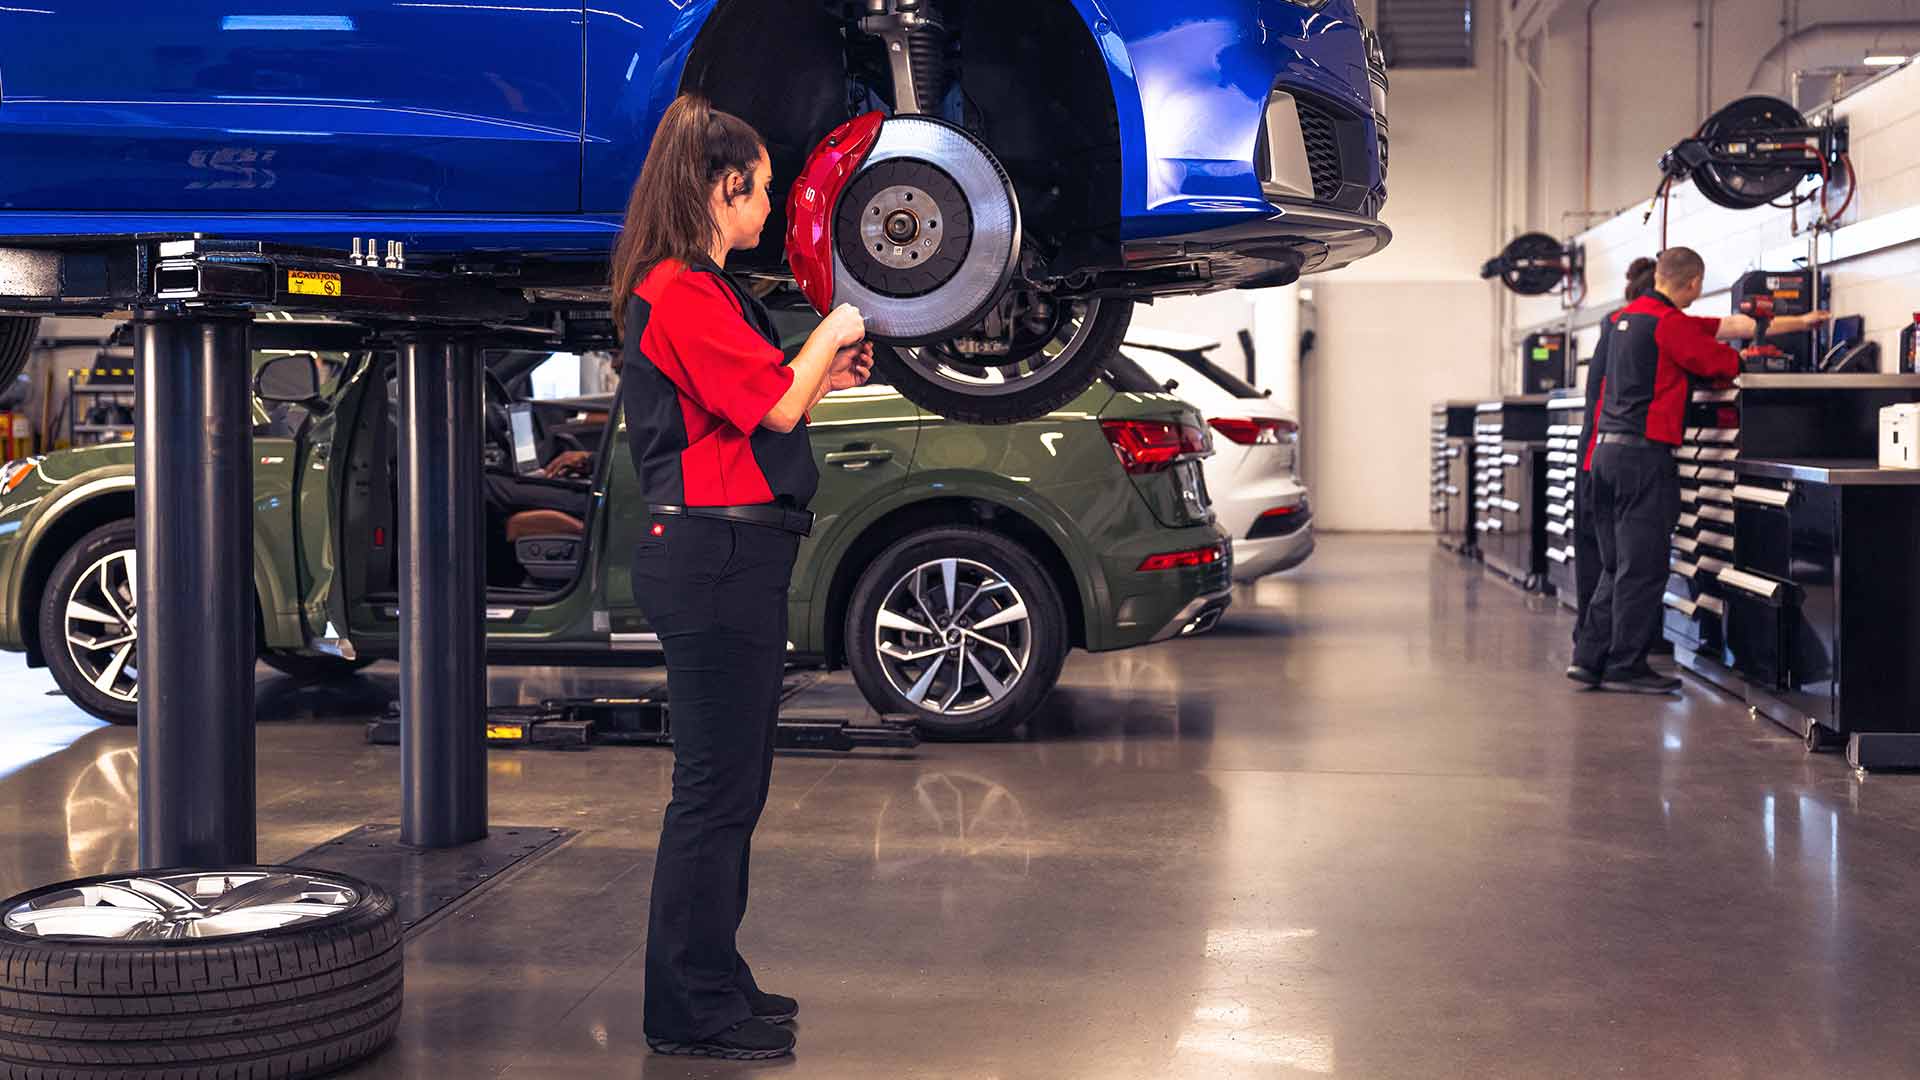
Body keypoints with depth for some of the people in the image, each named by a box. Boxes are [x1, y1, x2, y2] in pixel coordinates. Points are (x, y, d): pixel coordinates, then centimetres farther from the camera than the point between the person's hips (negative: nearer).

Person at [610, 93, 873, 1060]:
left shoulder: (702, 290, 19)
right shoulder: (680, 293, -14)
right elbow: (775, 406, -16)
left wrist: (824, 376, 15)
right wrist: (828, 337, 0)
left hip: (736, 561, 11)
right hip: (712, 555, -11)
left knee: (734, 784, 16)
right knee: (715, 787, -5)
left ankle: (713, 982, 27)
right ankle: (691, 1009, 3)